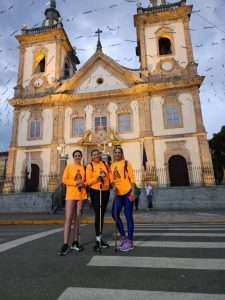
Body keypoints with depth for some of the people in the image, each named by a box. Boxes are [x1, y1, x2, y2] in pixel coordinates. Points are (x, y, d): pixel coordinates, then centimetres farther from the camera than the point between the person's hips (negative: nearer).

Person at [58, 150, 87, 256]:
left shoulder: (84, 168, 10)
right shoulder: (69, 167, 3)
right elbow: (64, 180, -5)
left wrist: (83, 184, -7)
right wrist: (76, 182, -15)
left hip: (81, 195, 3)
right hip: (70, 195, -3)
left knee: (77, 219, 8)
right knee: (68, 219, -7)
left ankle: (75, 242, 17)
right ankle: (65, 245, -3)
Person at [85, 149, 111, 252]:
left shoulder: (105, 164, 8)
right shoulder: (90, 166, -5)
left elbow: (109, 175, 14)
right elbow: (88, 181, -10)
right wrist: (97, 178, -23)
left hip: (105, 191, 5)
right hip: (95, 192, -5)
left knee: (102, 215, 13)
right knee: (98, 215, -5)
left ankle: (100, 238, 26)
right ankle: (98, 240, 6)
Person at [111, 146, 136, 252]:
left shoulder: (126, 163, -3)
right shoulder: (112, 166, 11)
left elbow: (131, 178, -6)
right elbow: (112, 180, 13)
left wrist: (133, 192, -12)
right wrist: (113, 186, -7)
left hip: (127, 193, -5)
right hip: (118, 194, 6)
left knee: (128, 216, 0)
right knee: (115, 214, 6)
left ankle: (130, 241, 11)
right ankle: (123, 237, 25)